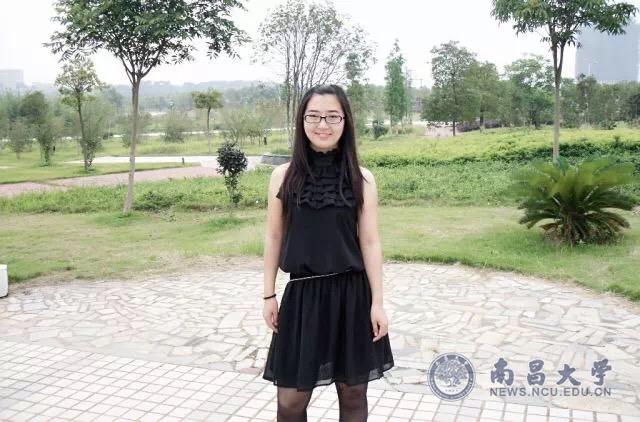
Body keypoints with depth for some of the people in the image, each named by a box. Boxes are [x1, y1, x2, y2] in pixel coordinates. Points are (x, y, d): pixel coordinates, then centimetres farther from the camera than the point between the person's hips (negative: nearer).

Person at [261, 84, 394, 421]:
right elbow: (274, 238, 5)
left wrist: (377, 302, -3)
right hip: (302, 294, 0)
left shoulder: (362, 179, -2)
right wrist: (269, 295, 5)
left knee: (353, 393, 12)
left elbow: (370, 242, -1)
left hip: (352, 295, 0)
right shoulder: (284, 175, -1)